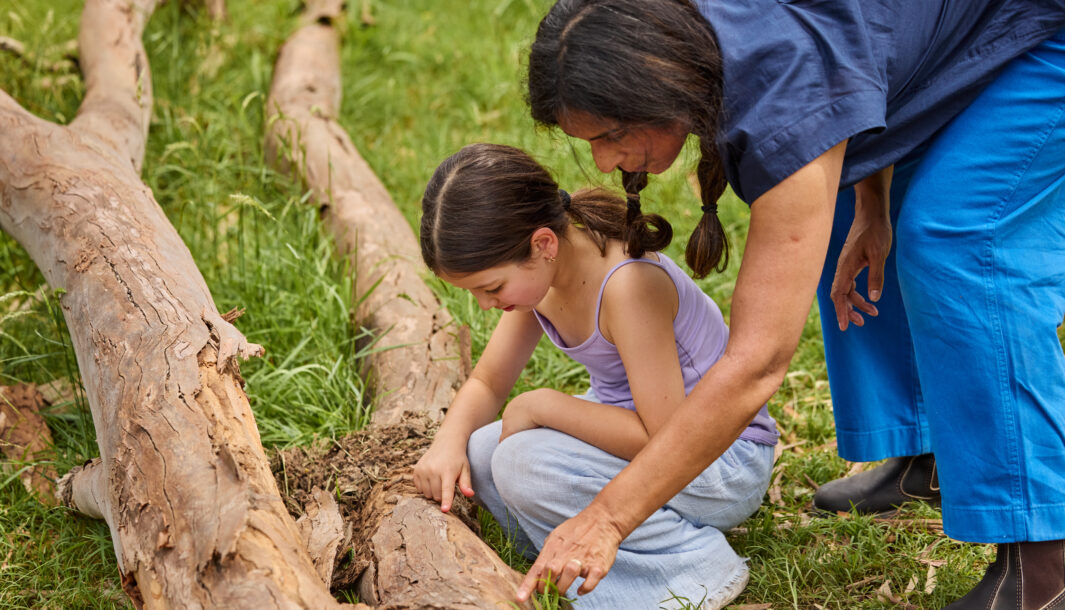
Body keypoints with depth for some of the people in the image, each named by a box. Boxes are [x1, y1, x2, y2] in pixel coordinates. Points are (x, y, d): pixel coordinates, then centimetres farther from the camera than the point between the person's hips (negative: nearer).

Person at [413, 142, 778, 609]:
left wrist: (541, 404, -24)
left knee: (524, 462, -27)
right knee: (478, 454, -9)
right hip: (644, 427, 8)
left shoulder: (629, 284, -30)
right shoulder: (537, 273, -4)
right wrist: (450, 439, -14)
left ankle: (694, 565, -14)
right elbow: (486, 383, 7)